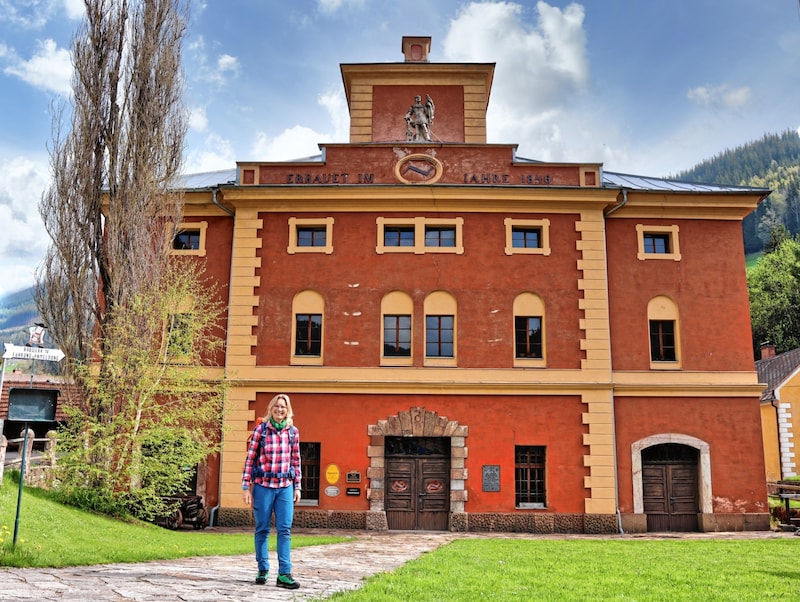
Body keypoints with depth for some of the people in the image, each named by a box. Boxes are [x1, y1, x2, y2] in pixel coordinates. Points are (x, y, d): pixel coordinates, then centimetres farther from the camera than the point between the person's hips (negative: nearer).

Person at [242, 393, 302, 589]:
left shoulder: (293, 432, 6)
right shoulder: (260, 430, -2)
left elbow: (296, 460, 12)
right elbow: (250, 459, -1)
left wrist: (297, 486, 10)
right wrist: (246, 487, -3)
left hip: (285, 487, 2)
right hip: (263, 486, -2)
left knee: (285, 530, -2)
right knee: (262, 529, 7)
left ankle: (284, 574, -1)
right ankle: (263, 569, 19)